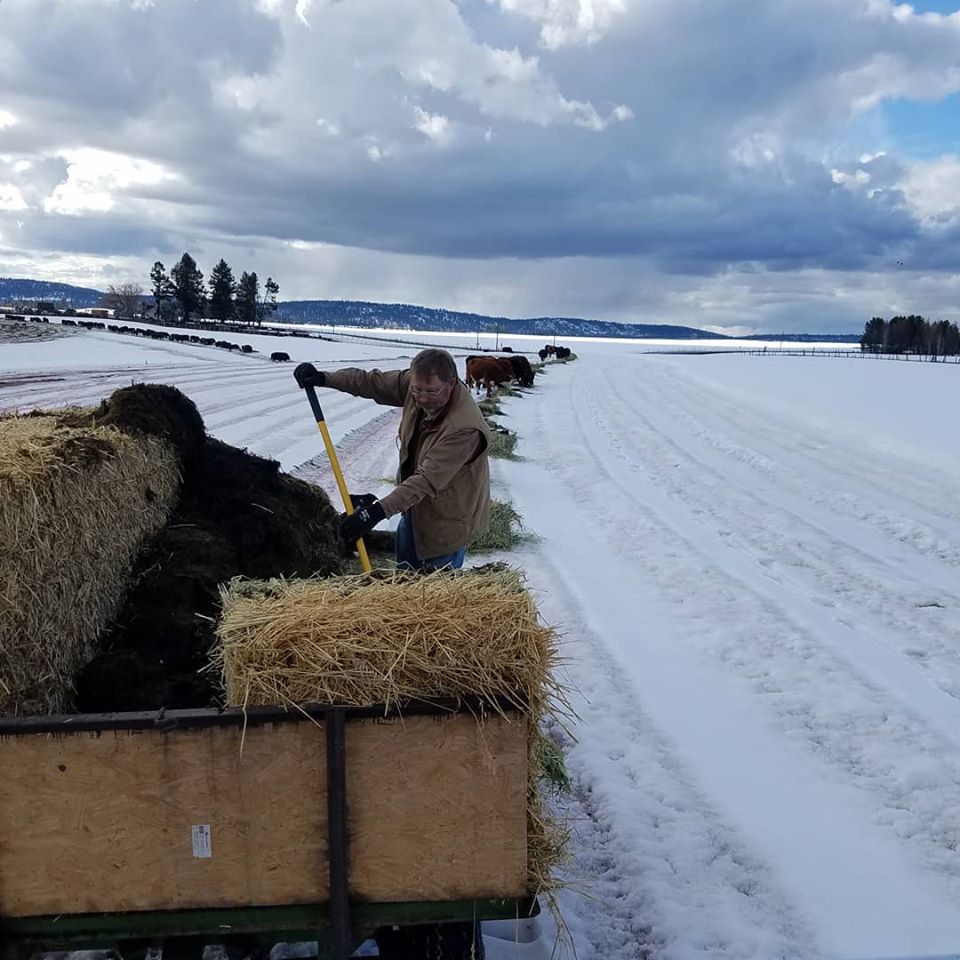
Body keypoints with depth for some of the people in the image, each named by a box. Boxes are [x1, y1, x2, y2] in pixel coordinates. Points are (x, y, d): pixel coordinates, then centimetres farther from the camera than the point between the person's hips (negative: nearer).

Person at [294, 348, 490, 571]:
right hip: (415, 507, 8)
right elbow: (372, 381, -5)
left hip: (447, 521, -8)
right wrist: (324, 378, -17)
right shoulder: (415, 383, -15)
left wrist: (379, 511, -41)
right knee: (404, 572, 25)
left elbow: (428, 479, -38)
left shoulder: (465, 427, -36)